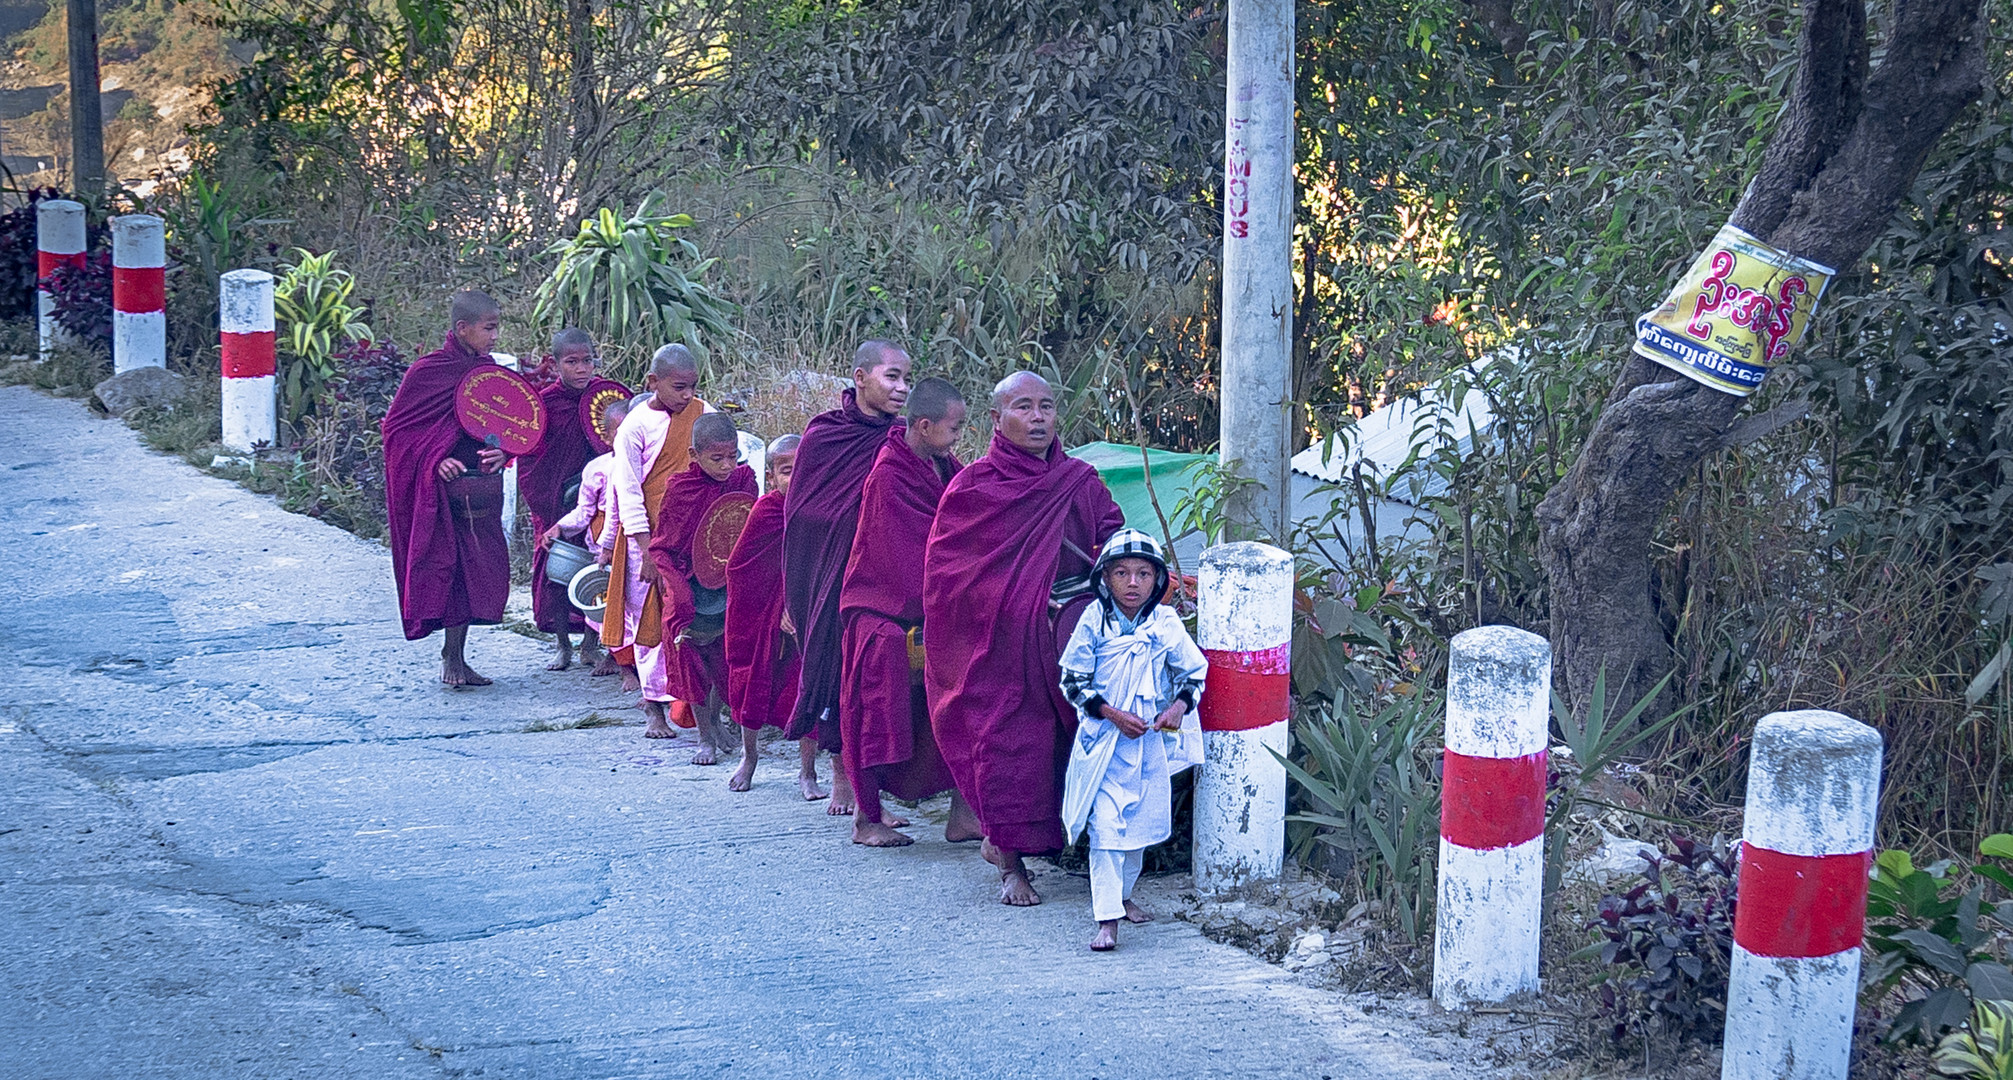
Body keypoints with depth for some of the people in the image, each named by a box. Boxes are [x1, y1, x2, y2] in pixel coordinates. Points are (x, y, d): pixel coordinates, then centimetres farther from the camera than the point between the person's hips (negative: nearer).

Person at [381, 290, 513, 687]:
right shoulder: (428, 370, -8)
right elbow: (396, 426, -5)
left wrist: (503, 451, -3)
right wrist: (434, 460, -15)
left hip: (484, 486, 6)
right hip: (444, 488, -6)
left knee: (479, 569, 7)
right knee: (447, 565, -5)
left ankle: (456, 654, 17)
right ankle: (452, 655, 4)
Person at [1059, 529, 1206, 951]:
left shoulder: (1166, 624, -3)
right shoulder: (1094, 622, -8)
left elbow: (1194, 671, 8)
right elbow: (1072, 679, -5)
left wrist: (1178, 706, -10)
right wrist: (1112, 713, -15)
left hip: (1151, 741, 3)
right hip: (1104, 739, -3)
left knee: (1141, 820, 14)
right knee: (1105, 825, -12)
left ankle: (1121, 895, 35)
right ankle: (1107, 918, -13)